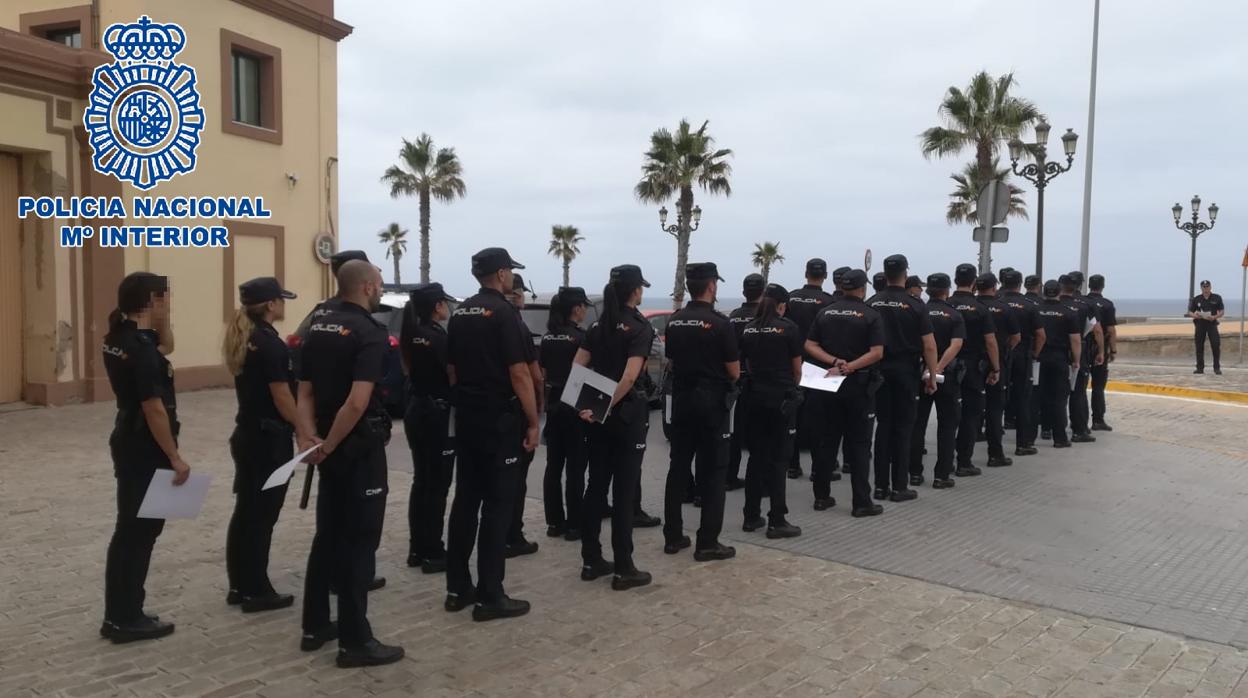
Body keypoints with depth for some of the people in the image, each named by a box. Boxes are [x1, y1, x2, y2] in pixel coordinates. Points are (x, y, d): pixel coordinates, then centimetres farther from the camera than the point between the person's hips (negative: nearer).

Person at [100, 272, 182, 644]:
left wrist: (162, 317, 5)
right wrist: (175, 457, -18)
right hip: (146, 450, -10)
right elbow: (154, 409, -23)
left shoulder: (121, 338, 6)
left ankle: (118, 615, 25)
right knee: (140, 530, 1)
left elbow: (166, 345, 22)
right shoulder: (140, 347, -22)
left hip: (129, 443, 10)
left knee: (129, 528, 16)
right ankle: (127, 620, 11)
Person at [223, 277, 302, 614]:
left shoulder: (242, 340, 9)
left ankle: (239, 586, 22)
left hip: (247, 433, 9)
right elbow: (282, 398, -18)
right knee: (262, 514, -1)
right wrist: (304, 430, -7)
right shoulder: (270, 344, -18)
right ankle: (257, 591, 8)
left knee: (245, 511, 14)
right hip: (269, 438, -9)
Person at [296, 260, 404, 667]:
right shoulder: (371, 333, -17)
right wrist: (329, 445, -17)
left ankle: (315, 626, 26)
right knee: (359, 541, -1)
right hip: (360, 449, -8)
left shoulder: (317, 329, 9)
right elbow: (357, 402, -27)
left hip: (331, 448, 8)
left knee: (328, 535, 17)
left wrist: (310, 437, -3)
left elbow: (305, 392, 7)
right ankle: (355, 641, 6)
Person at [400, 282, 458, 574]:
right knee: (438, 485, -2)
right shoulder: (438, 336, -16)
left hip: (415, 411, 9)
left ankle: (417, 549, 19)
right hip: (438, 414, -9)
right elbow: (454, 376, -17)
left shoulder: (411, 335, 9)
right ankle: (433, 554, 2)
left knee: (421, 481, 13)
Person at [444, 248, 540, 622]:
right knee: (497, 505, -3)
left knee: (465, 499, 11)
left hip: (466, 418, 8)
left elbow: (452, 367, 15)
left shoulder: (459, 313, 11)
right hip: (500, 419, -8)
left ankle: (458, 588, 18)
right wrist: (533, 422, -12)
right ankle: (490, 596, 2)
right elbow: (519, 373, -17)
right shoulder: (504, 313, -13)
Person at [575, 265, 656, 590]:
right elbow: (630, 376, -23)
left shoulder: (599, 325, 9)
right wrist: (605, 406, -16)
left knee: (596, 485, 12)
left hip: (597, 415, 6)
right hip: (626, 414, -6)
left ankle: (591, 560, 19)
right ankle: (623, 569, 5)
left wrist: (586, 404, -2)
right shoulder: (641, 327, -10)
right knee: (624, 491, -1)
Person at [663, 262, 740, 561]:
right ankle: (707, 543, 3)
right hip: (712, 402, -6)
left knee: (678, 467, 12)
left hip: (681, 399, 6)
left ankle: (672, 536, 18)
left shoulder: (674, 321, 4)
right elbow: (734, 372, -9)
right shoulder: (719, 323, -14)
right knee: (712, 472, 1)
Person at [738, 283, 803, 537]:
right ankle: (776, 522, 2)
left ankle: (751, 516, 17)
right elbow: (797, 368, 1)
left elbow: (746, 365, 10)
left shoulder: (748, 329, 5)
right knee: (778, 459, 0)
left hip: (755, 396, 5)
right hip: (781, 398, -4)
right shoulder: (788, 328, -7)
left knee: (756, 456, 12)